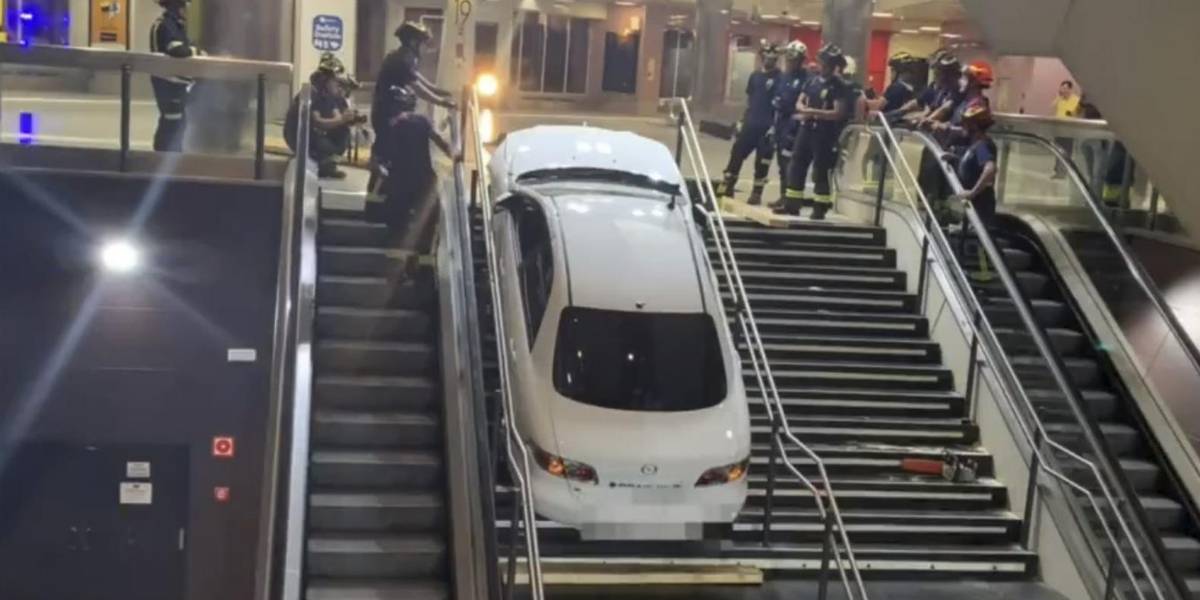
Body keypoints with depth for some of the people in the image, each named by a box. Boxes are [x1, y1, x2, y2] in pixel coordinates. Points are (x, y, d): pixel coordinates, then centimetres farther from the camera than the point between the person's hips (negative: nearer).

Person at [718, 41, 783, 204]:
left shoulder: (779, 78, -6)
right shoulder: (755, 76, 11)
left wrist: (775, 126, -15)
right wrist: (742, 120, 14)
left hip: (767, 126, -5)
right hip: (750, 123, 5)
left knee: (762, 161, 1)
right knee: (736, 154, 5)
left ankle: (757, 193, 10)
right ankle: (726, 188, 14)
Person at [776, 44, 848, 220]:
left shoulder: (838, 86, -10)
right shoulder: (812, 81, 10)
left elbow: (838, 113, -18)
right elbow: (799, 103, 12)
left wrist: (813, 112, -20)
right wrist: (805, 110, -12)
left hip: (825, 134, -7)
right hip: (806, 129, 7)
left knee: (820, 170, -2)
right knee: (796, 165, 7)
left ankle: (820, 208, 6)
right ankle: (792, 203, 15)